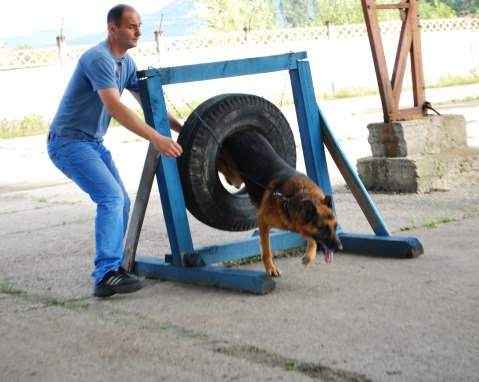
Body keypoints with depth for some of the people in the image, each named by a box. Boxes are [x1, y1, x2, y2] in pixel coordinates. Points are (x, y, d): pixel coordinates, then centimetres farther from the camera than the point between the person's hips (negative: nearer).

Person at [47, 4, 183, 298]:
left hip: (94, 142, 10)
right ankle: (105, 277, -23)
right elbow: (115, 107, -34)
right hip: (69, 141, -10)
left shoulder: (126, 63, 7)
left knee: (120, 201, 9)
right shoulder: (99, 59, -22)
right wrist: (156, 138, -40)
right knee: (111, 197, -20)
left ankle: (113, 265, 20)